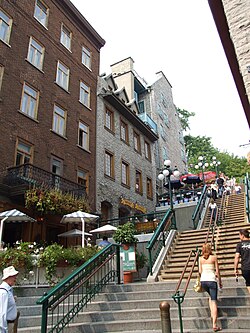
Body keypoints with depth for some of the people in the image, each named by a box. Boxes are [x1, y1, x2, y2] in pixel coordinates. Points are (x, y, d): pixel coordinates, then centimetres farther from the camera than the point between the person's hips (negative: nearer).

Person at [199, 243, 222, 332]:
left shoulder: (200, 258, 5)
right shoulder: (214, 257, -1)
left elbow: (200, 271, 6)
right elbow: (217, 271, 1)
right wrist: (220, 281, 13)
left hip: (203, 280, 3)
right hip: (211, 280, -3)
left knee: (210, 296, 30)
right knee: (214, 301, 1)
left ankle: (212, 314, 21)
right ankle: (214, 325, -3)